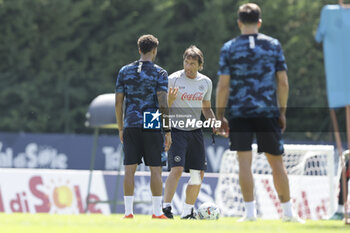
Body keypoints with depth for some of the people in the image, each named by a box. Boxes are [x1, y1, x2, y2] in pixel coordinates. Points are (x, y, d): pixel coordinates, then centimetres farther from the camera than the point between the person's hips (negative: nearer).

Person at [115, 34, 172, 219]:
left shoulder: (125, 71, 7)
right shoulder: (159, 73, -3)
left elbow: (118, 102, 7)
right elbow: (163, 103, -9)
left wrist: (121, 128, 15)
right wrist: (168, 131, -5)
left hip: (130, 126, 3)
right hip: (152, 127, -3)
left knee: (130, 169, 4)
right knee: (155, 169, 2)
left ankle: (128, 211, 1)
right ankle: (157, 212, 1)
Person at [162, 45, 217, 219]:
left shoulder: (206, 82, 6)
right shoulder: (173, 79, -8)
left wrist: (214, 123, 2)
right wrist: (169, 100, -26)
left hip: (195, 131, 5)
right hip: (176, 131, -5)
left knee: (198, 174, 4)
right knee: (177, 169, -20)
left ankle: (188, 211, 15)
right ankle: (166, 207, -15)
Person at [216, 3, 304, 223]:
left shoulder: (229, 48, 0)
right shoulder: (274, 45, 5)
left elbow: (223, 85, -3)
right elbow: (283, 82, 3)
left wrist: (220, 116, 2)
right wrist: (282, 112, 11)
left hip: (239, 112, -1)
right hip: (268, 112, 1)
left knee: (244, 161, -1)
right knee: (276, 162, 9)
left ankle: (250, 211, -5)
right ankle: (288, 211, 13)